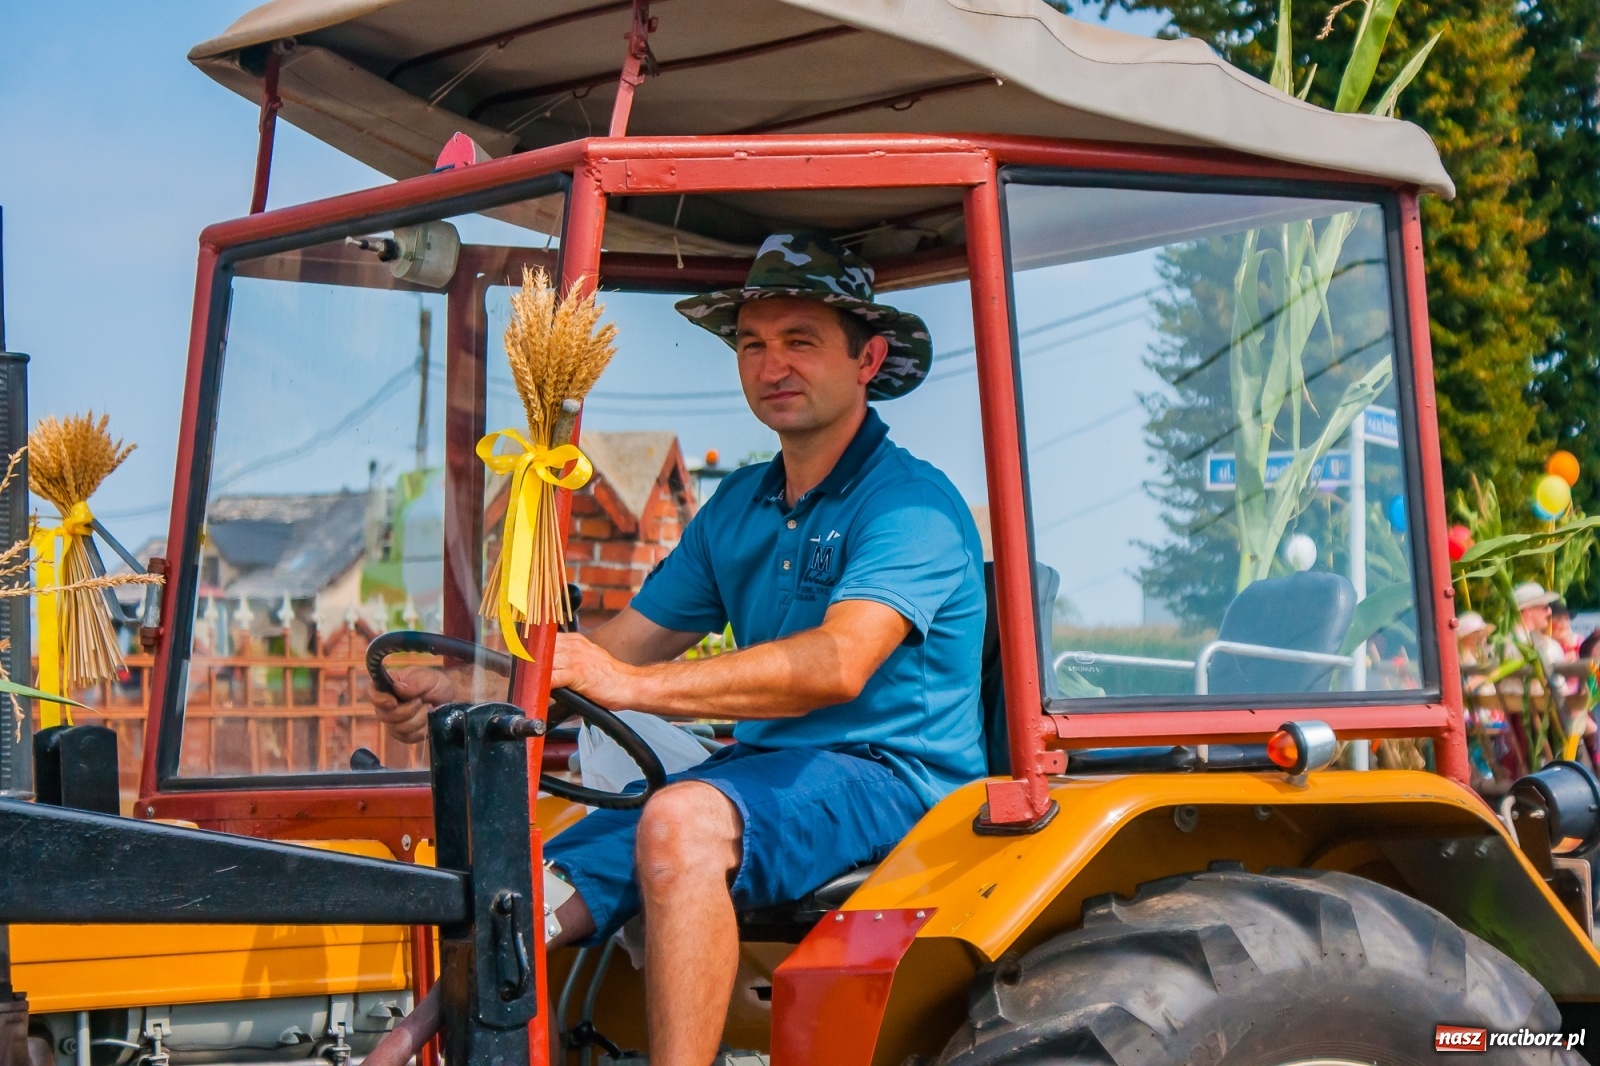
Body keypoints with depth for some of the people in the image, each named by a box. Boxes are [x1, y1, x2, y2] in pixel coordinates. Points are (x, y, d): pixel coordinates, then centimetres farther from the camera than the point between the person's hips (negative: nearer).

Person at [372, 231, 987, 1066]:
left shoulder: (913, 504, -9)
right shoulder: (737, 507, 17)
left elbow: (839, 664, -25)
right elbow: (623, 646, 16)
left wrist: (634, 685, -34)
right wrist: (463, 692, -1)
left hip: (888, 779, -7)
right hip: (759, 771, 7)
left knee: (682, 821, -36)